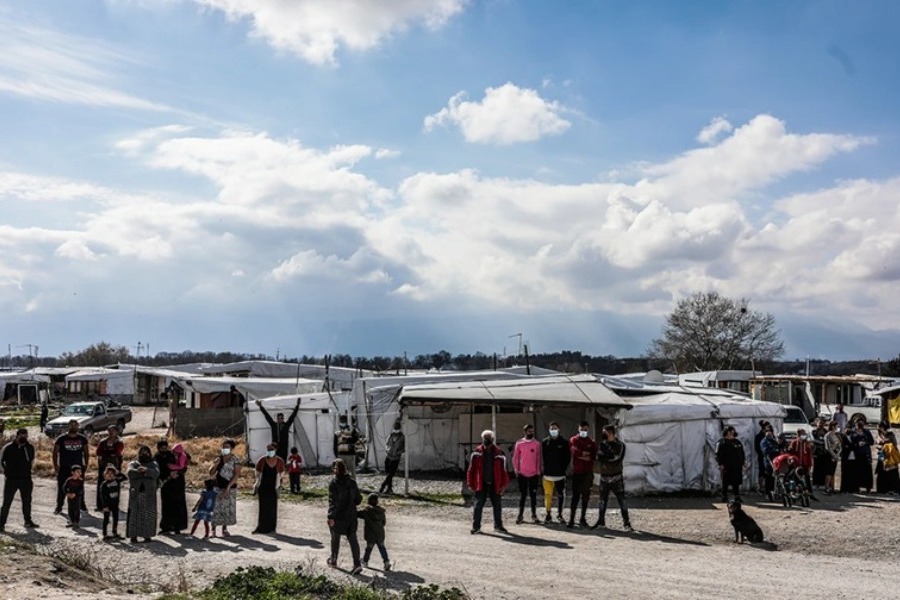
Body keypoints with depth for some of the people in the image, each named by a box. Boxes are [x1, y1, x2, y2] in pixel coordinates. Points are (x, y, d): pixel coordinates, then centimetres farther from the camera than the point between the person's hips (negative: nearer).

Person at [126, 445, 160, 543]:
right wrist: (139, 471, -19)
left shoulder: (153, 464, 14)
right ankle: (133, 535, 0)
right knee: (134, 514, -4)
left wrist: (146, 470, -25)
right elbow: (130, 472, -7)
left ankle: (147, 535, 4)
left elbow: (156, 473, -8)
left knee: (149, 515, -3)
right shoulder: (133, 464, 15)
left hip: (149, 494, 0)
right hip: (135, 493, 0)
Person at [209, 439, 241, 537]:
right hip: (218, 487, 2)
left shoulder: (235, 460, -5)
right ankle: (213, 529, 0)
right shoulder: (219, 459, 5)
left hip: (230, 488, -2)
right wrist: (215, 464, -13)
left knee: (228, 509, 1)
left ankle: (225, 529, 14)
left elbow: (237, 474, -12)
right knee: (216, 508, -5)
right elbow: (211, 473, 7)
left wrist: (228, 486, -20)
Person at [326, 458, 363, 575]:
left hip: (338, 517, -4)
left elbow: (333, 501, -19)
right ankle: (357, 564, -6)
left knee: (335, 538, 16)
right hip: (351, 515, 4)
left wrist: (331, 517, -18)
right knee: (352, 539, 3)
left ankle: (333, 561, 32)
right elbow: (358, 499, 6)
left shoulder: (334, 483, -16)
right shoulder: (352, 482, 1)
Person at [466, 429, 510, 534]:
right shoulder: (477, 452, -3)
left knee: (497, 505, 9)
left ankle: (498, 525, 23)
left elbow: (503, 470, 2)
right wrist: (471, 484, -2)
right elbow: (471, 469, 0)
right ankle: (476, 526, 10)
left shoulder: (499, 453, -1)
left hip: (495, 484, 1)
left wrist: (503, 485, -1)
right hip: (481, 484, -1)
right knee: (478, 505, 1)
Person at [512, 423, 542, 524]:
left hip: (533, 474, 0)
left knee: (533, 495, 5)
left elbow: (538, 459, 4)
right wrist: (516, 471, -2)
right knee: (522, 495, 4)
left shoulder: (537, 444, 2)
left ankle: (534, 515, 11)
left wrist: (538, 472, 1)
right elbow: (515, 458, 5)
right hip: (522, 474, 0)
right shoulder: (519, 443, 1)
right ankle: (520, 515, 8)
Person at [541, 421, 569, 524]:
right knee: (548, 494, -3)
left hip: (560, 473, 0)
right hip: (548, 473, 0)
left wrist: (563, 468, -2)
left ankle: (560, 514, 18)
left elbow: (568, 457, 5)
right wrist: (546, 468, 2)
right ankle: (548, 514, 7)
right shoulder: (545, 442, 5)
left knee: (561, 494, 4)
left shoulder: (564, 442, 3)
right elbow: (542, 457, 9)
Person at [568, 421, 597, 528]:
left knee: (586, 496, 8)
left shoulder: (591, 441, 11)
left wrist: (581, 455, -10)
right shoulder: (573, 440, 4)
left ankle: (583, 519, 17)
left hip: (588, 472, 3)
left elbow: (593, 456, -2)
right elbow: (575, 451, -14)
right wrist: (587, 454, -8)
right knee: (575, 496, -7)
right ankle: (571, 519, -8)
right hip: (577, 472, -3)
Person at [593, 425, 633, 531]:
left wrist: (605, 460, -14)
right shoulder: (601, 445, 3)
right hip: (604, 477, 3)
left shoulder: (620, 446, -4)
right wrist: (611, 459, -17)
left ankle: (626, 523, 1)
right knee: (603, 501, 11)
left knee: (622, 501, -5)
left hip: (617, 478, -3)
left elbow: (618, 460, -14)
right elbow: (599, 459, -8)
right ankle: (601, 521, 23)